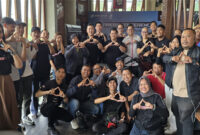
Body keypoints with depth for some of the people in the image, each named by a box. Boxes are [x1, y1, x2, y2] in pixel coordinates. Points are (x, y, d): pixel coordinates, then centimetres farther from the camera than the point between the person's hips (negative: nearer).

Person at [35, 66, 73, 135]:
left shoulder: (64, 86, 2)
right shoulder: (49, 83, -12)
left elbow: (66, 101, -5)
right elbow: (37, 94, -20)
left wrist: (64, 96, -29)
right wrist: (48, 92, -37)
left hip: (55, 109, 4)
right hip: (45, 108, -4)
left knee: (69, 118, -19)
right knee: (53, 105, -38)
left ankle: (53, 117, 10)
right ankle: (50, 127, -15)